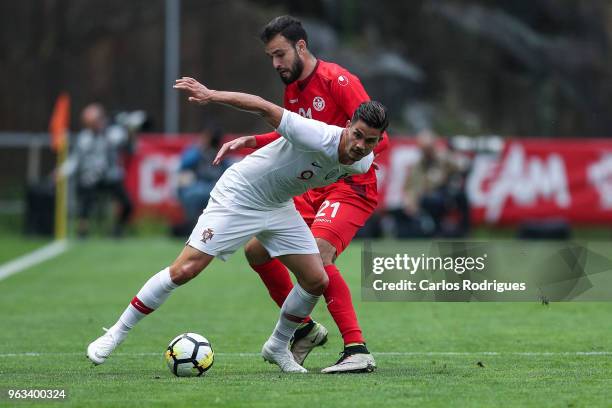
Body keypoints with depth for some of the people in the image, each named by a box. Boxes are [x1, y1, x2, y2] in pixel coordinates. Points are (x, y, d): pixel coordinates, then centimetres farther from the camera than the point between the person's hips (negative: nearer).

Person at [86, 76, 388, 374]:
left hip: (279, 208, 7)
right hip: (237, 197, -7)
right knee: (184, 270, -14)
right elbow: (265, 108, -31)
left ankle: (278, 346, 23)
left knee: (316, 281, -1)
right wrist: (212, 95, -36)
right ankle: (115, 334, -2)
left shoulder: (363, 164, -10)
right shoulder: (318, 138, -32)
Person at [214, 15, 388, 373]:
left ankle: (358, 351, -28)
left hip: (350, 187, -9)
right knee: (256, 249, 6)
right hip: (311, 191, 9)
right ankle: (305, 329, 21)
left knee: (316, 255, -31)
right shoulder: (292, 89, 12)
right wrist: (251, 141, 19)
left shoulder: (337, 81, -15)